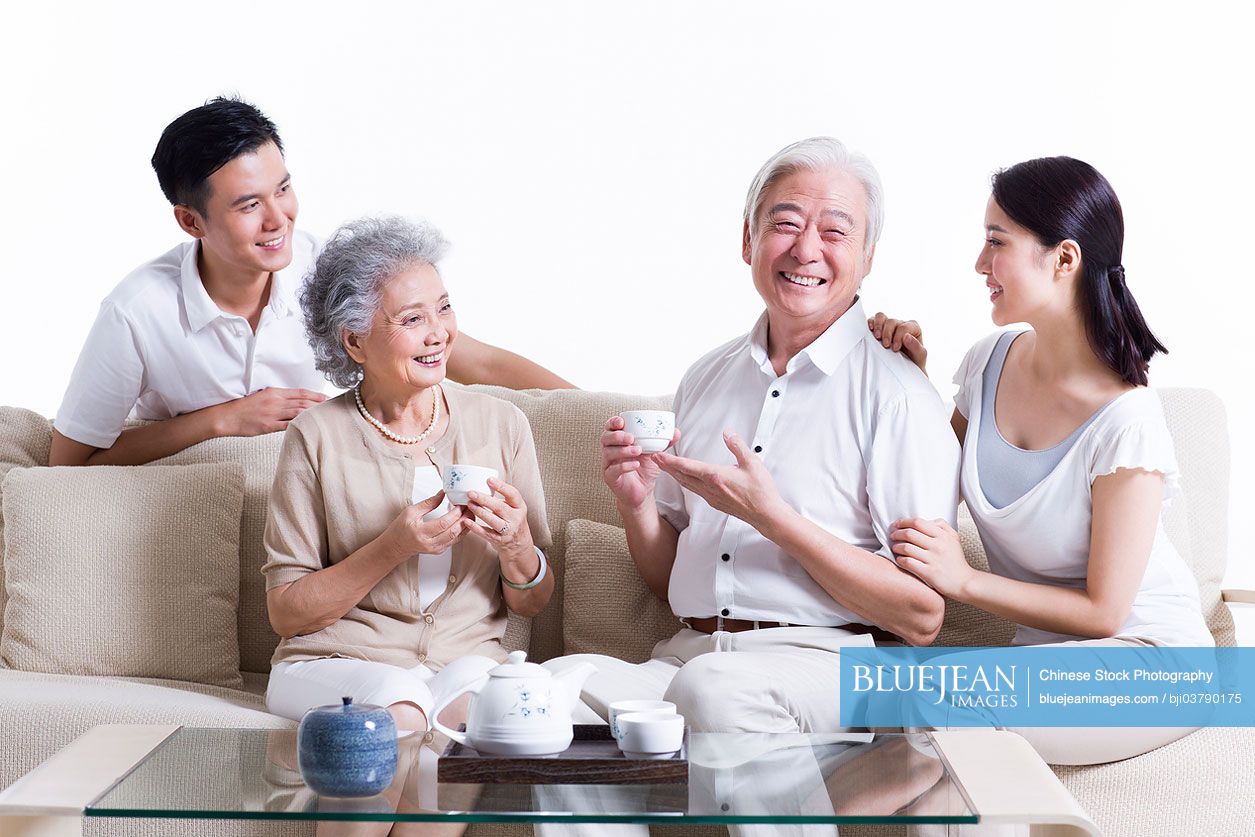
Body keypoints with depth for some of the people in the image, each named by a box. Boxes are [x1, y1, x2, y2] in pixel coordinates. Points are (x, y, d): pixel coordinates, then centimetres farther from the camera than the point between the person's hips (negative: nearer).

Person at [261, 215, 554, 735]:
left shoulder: (502, 426, 5)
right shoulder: (317, 437, -2)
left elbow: (532, 604, 11)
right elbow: (285, 613, -2)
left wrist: (517, 549, -12)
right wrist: (393, 547, -16)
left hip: (468, 661, 2)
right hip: (332, 667, -2)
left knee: (474, 681, -33)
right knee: (394, 693, -35)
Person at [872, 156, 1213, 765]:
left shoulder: (1126, 423, -20)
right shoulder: (990, 362, -1)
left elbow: (1103, 612, -15)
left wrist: (965, 580, -20)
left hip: (1148, 656, -5)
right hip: (1043, 647, 6)